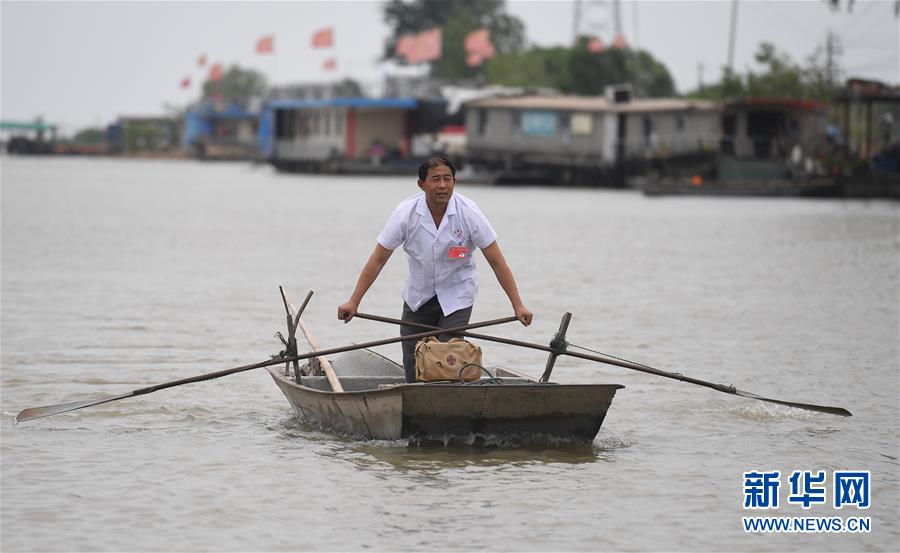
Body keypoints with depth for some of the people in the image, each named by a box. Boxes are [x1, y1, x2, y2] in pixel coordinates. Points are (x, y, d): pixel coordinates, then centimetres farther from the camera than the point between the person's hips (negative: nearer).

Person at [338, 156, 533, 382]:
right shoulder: (406, 213, -16)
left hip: (457, 294, -2)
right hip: (418, 294, 2)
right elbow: (378, 259, -10)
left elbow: (497, 262, -14)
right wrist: (353, 302, -14)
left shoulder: (468, 212, -18)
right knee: (413, 365, 6)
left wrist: (518, 305, -18)